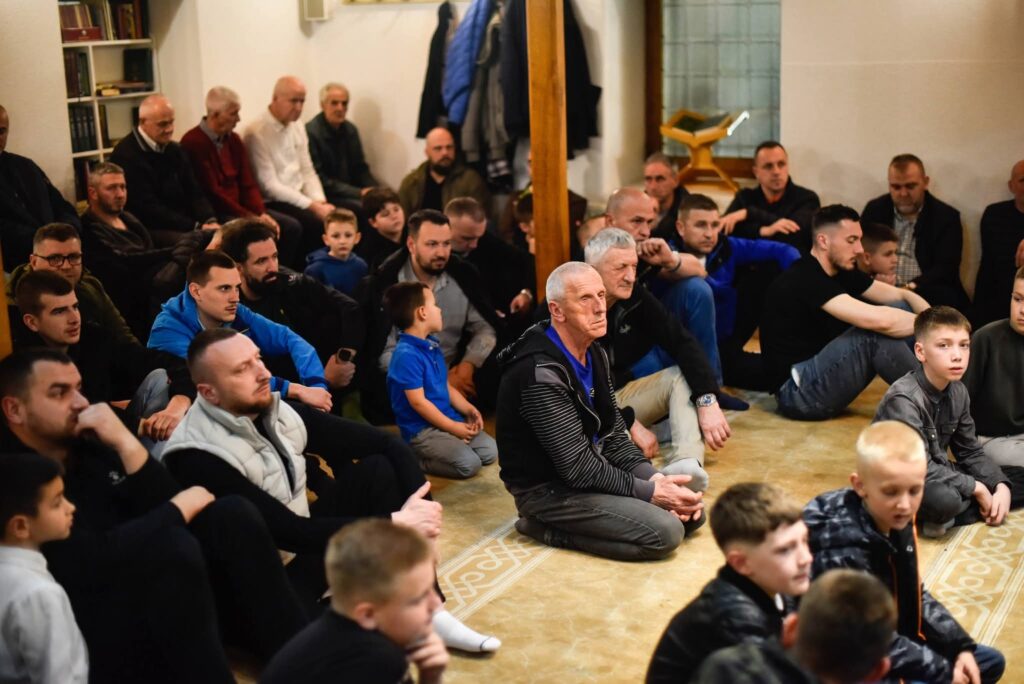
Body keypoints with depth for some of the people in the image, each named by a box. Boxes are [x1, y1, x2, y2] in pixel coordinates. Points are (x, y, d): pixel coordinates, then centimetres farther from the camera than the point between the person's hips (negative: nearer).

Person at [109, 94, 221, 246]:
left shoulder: (175, 150, 15)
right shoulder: (126, 155, -10)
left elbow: (194, 194, 12)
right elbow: (149, 209, -16)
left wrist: (210, 221, -10)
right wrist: (195, 227, -21)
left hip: (183, 226, 7)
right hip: (148, 231, -7)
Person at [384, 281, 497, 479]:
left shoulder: (432, 345, 10)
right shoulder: (407, 355, -21)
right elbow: (418, 402, -21)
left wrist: (468, 410, 2)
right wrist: (452, 427, -16)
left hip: (448, 420, 9)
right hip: (421, 430, -9)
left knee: (490, 451, 2)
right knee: (469, 464, -22)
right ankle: (412, 459, -4)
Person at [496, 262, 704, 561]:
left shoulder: (595, 354, 3)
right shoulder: (541, 373, -26)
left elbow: (614, 436, 7)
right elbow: (578, 467, -25)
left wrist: (656, 479, -9)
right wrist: (650, 492, -19)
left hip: (594, 470, 9)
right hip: (548, 489, -9)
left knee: (691, 513, 5)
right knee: (664, 532, -20)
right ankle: (548, 527, -6)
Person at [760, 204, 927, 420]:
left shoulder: (842, 273, 7)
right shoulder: (804, 280, -22)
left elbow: (902, 296, 8)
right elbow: (876, 319, -30)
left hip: (821, 372, 10)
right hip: (797, 392, -10)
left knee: (900, 309, 0)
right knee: (876, 332, -26)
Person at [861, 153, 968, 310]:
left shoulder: (947, 216, 2)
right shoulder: (875, 209, 10)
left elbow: (946, 269, -7)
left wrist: (911, 287, -25)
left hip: (926, 293, -1)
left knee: (944, 298, -34)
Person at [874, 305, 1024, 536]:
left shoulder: (958, 392, 0)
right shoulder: (904, 398, -24)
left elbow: (970, 452, 8)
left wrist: (1001, 487, -8)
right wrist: (976, 488, -20)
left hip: (939, 474, 9)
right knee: (944, 499, -39)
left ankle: (943, 518, -8)